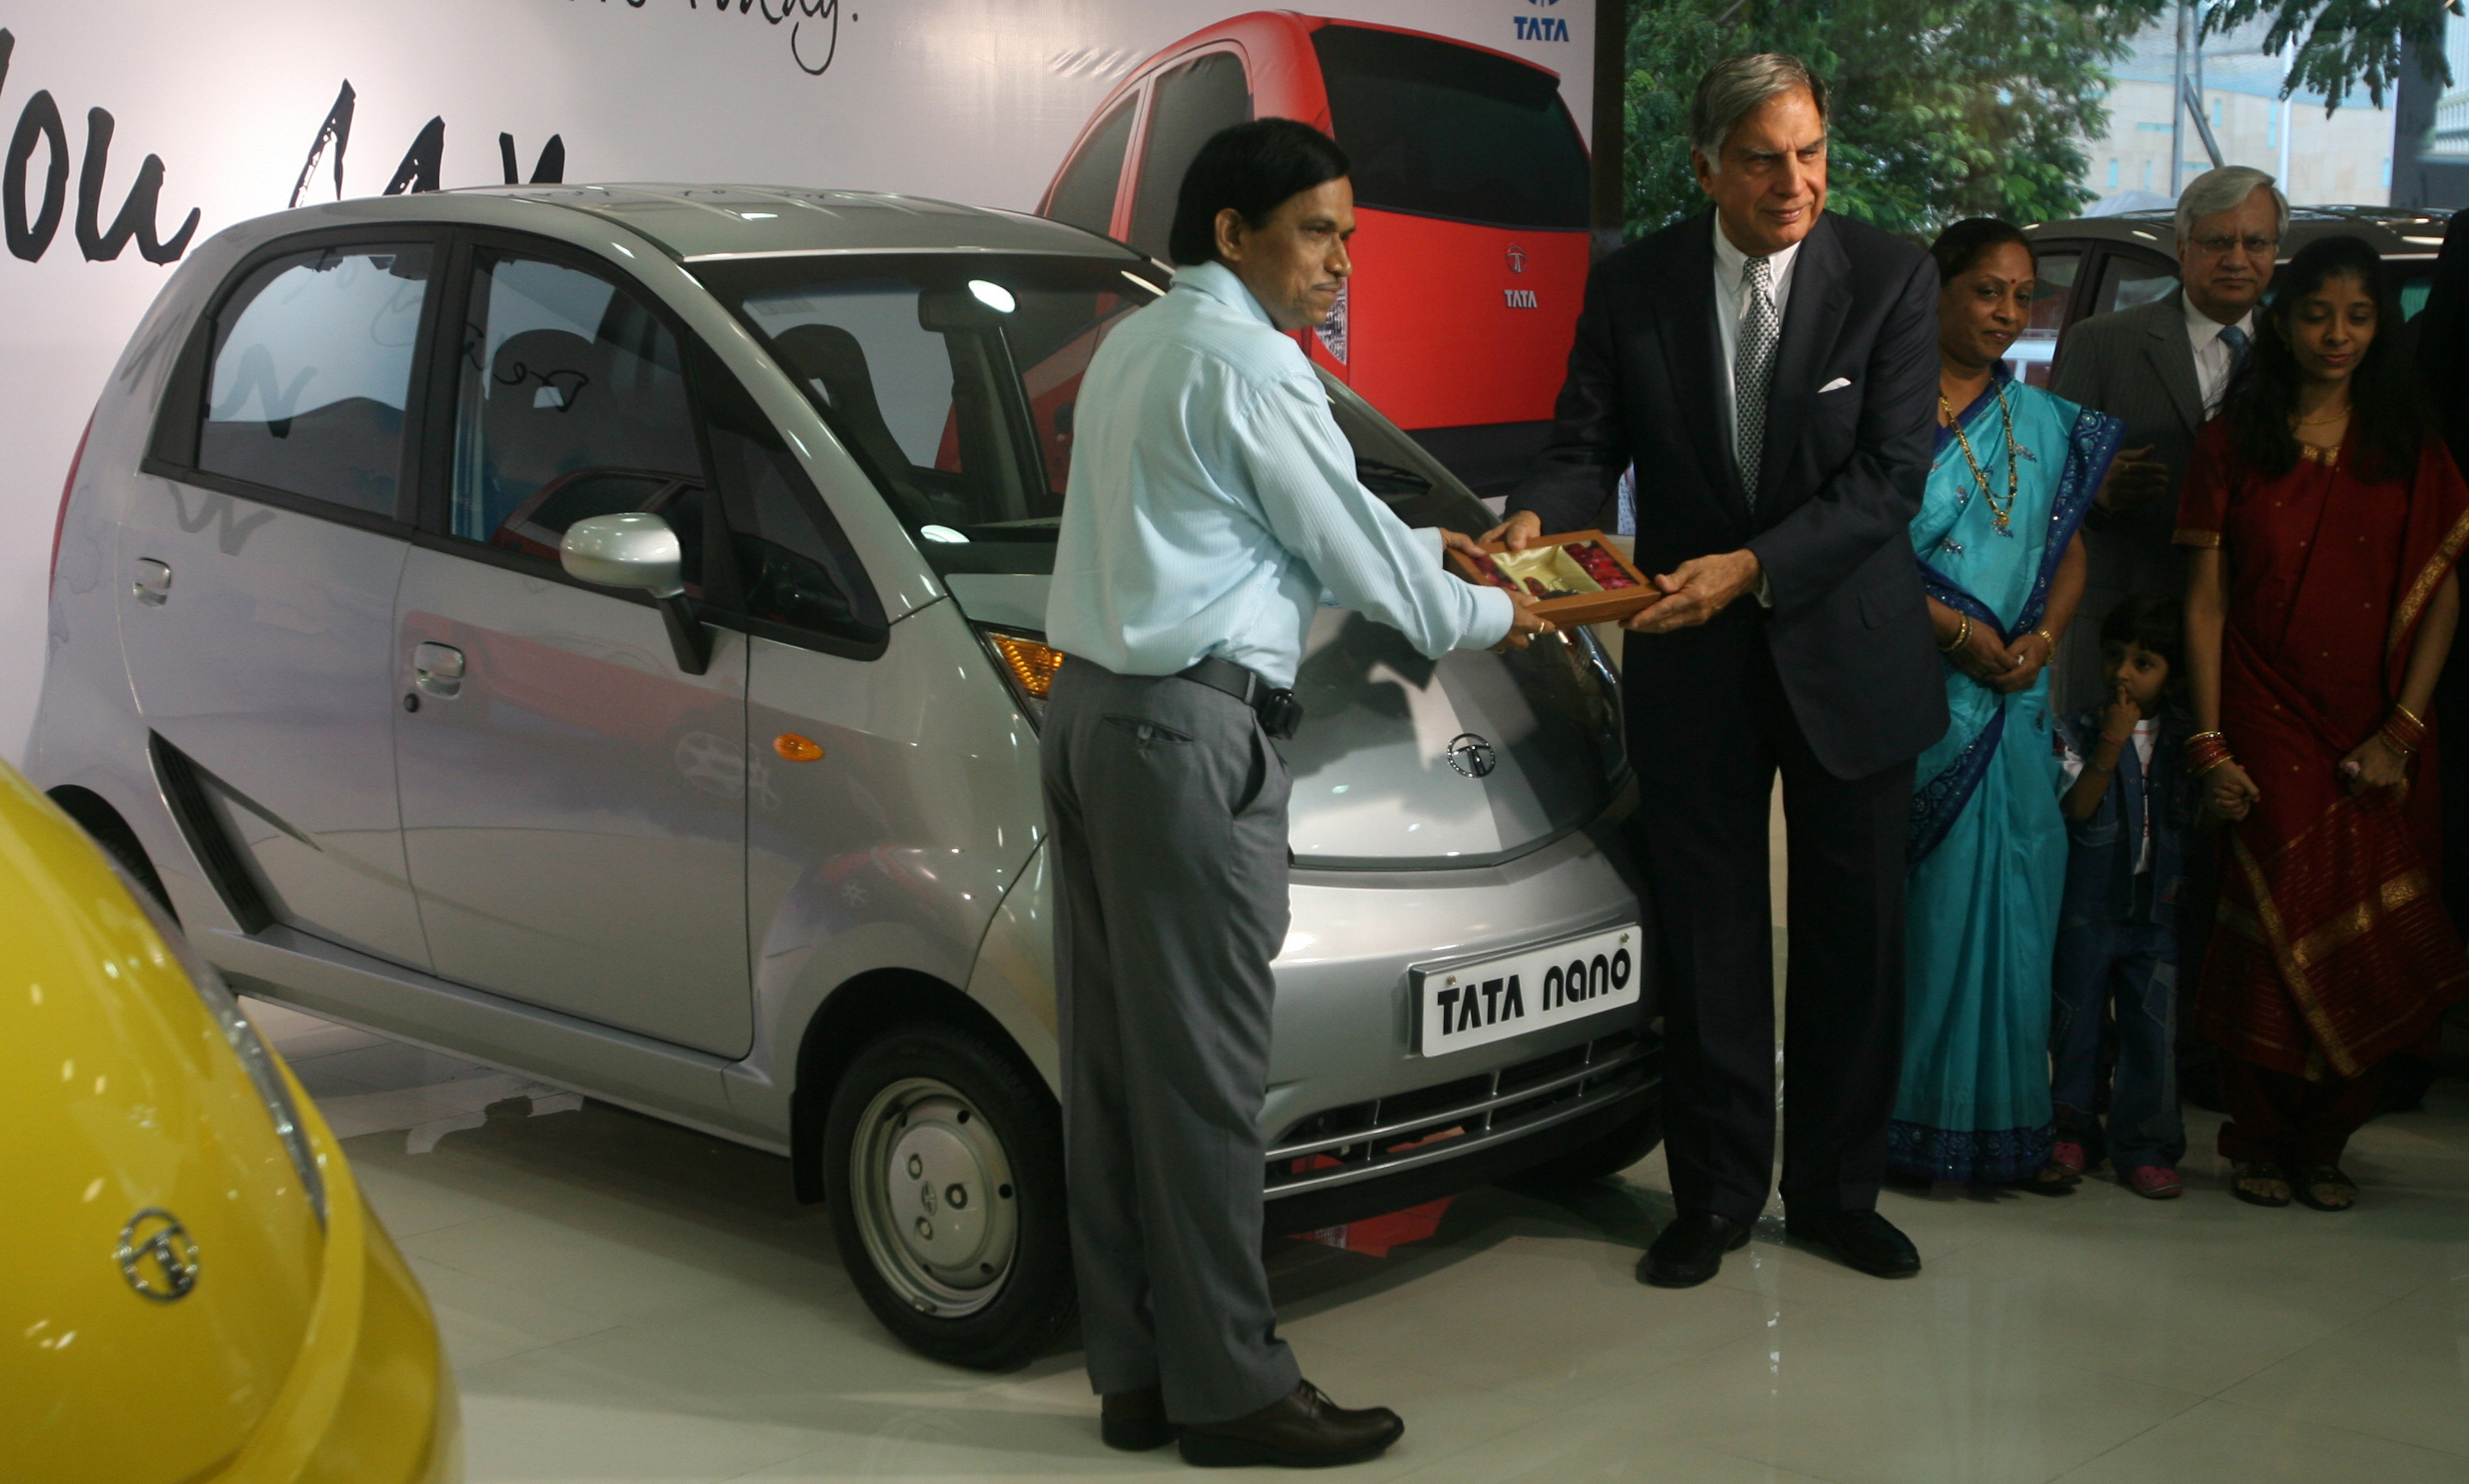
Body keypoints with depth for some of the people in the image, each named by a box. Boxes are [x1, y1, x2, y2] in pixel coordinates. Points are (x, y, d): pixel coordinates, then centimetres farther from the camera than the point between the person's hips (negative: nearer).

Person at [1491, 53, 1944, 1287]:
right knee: (1707, 938, 8)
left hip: (1846, 650, 0)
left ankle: (1836, 1194, 26)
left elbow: (1889, 473, -13)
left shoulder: (1888, 278, -7)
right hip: (1692, 661, 1)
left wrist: (1752, 566, -24)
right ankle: (1714, 1196, 22)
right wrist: (1535, 519, -23)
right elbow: (1587, 441, -1)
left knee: (1854, 936, 9)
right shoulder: (1632, 285, -2)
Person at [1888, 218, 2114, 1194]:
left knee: (2012, 905, 4)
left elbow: (2069, 553, 15)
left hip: (2013, 702, 5)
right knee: (1915, 901, -3)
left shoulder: (2044, 422, 15)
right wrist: (1957, 630, -15)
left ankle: (2005, 1123, 11)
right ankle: (1906, 1120, 5)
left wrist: (2042, 637, -4)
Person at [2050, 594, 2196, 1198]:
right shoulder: (2077, 732, -4)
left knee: (2154, 1028, 0)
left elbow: (2197, 817, 11)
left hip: (2158, 908, 1)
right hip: (2087, 905, -1)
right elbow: (2076, 810, -15)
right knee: (2077, 1020, 8)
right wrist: (2109, 748, -24)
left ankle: (2144, 1145, 9)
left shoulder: (2184, 739, 4)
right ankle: (2075, 1132, 23)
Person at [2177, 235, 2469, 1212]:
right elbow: (2205, 599, 2)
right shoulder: (2233, 443, 5)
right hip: (2268, 726, -1)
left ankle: (2322, 1145, 15)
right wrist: (2210, 741, -5)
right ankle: (2259, 1143, 12)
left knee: (2364, 945, 0)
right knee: (2278, 930, -4)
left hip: (2376, 737, 1)